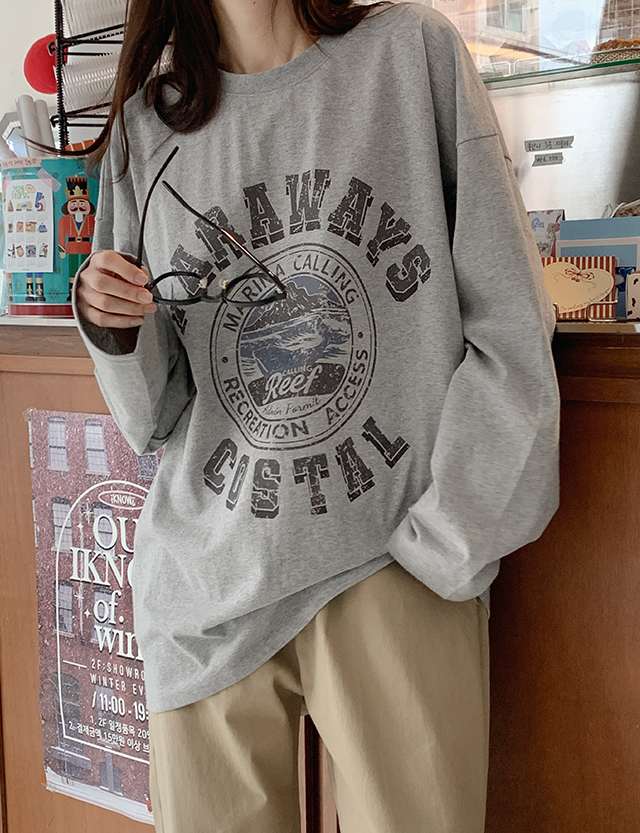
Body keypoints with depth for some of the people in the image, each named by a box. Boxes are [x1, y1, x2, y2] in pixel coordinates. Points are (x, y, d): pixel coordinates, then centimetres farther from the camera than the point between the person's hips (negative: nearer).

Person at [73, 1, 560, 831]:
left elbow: (508, 326, -3)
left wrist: (437, 543, -8)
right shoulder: (146, 126, 8)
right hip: (208, 573, 3)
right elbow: (155, 420, 10)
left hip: (389, 572, -2)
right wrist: (116, 333, -11)